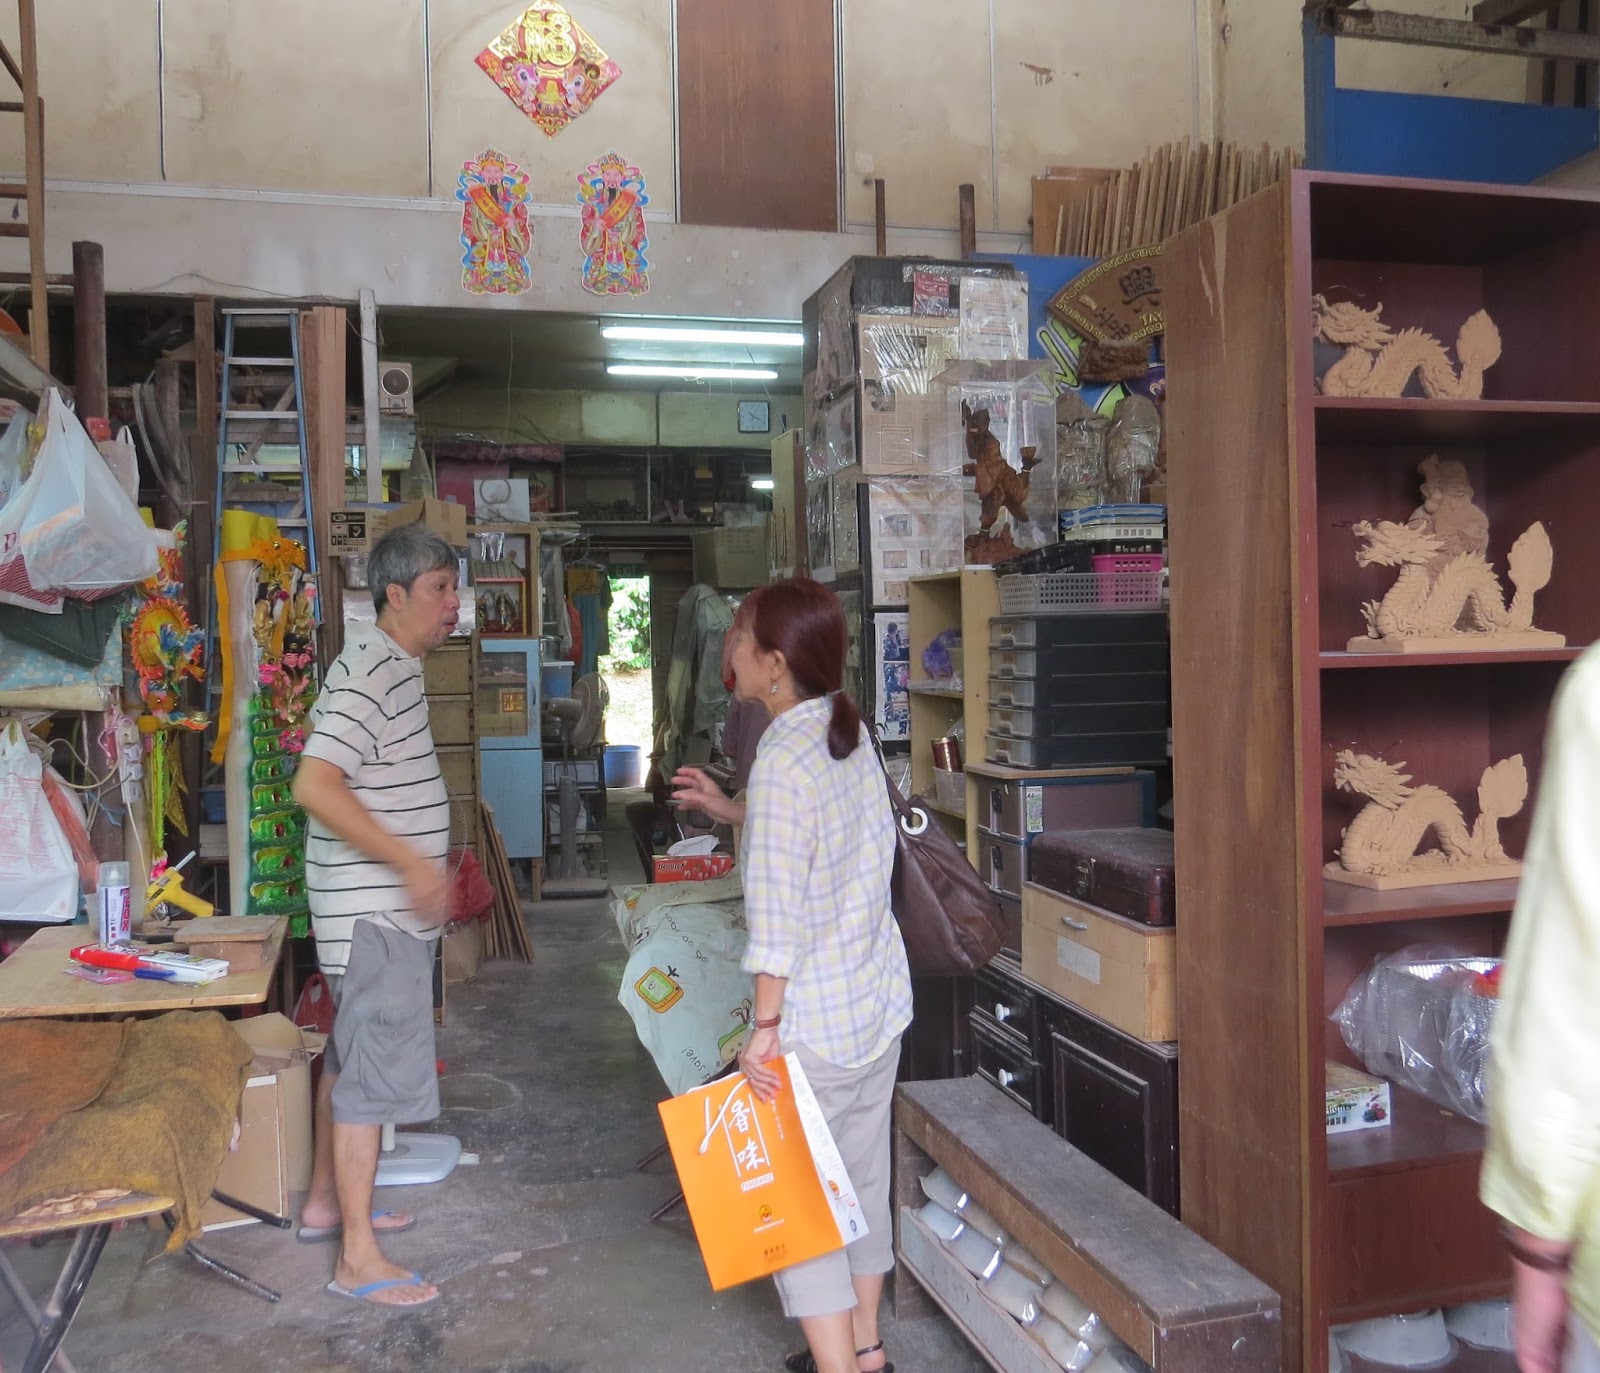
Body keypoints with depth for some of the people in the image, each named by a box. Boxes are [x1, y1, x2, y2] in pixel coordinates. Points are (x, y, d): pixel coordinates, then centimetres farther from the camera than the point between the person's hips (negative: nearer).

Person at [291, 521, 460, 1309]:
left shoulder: (395, 666, 12)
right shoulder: (369, 670, -19)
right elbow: (315, 785, -28)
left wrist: (420, 870, 23)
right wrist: (412, 863, -28)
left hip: (388, 902, 10)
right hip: (373, 907, -10)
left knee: (351, 1053, 19)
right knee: (377, 1069, -4)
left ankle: (325, 1202, 34)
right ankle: (357, 1258, 5)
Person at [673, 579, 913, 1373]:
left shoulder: (782, 760, -21)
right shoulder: (852, 736, 4)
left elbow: (777, 912, -23)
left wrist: (766, 1026, -17)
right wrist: (732, 813, 16)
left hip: (815, 1022, -8)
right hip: (880, 1001, 9)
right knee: (862, 1176, 20)